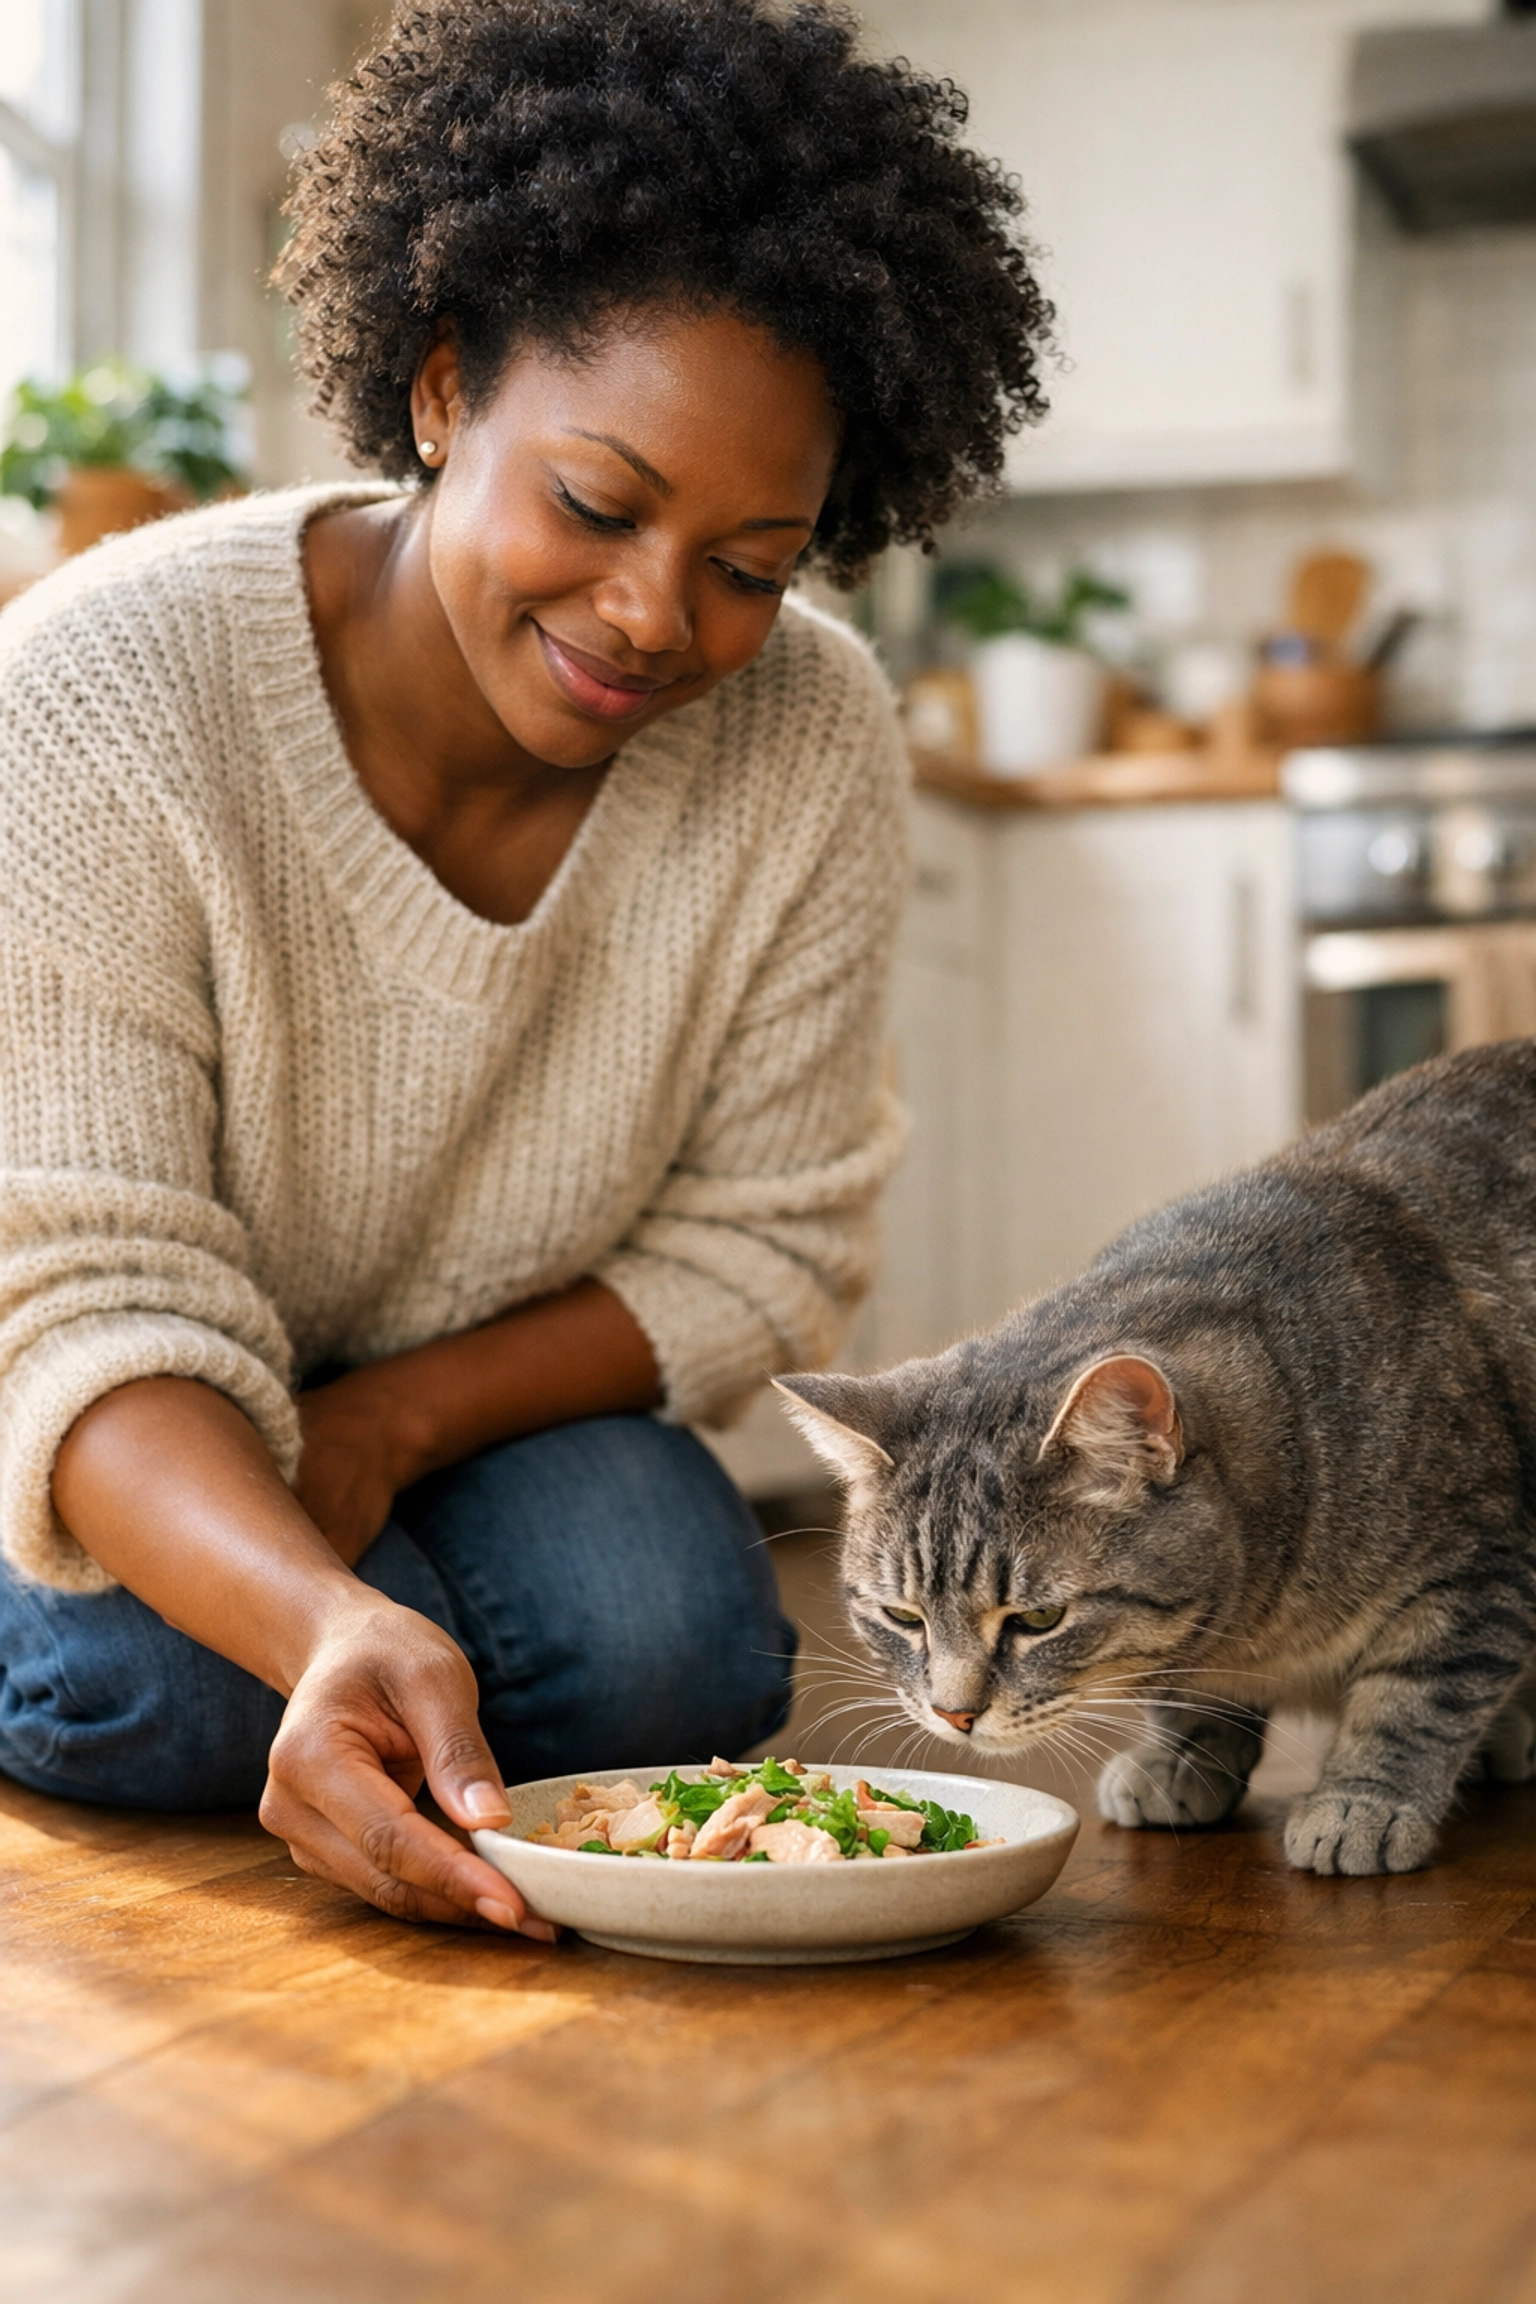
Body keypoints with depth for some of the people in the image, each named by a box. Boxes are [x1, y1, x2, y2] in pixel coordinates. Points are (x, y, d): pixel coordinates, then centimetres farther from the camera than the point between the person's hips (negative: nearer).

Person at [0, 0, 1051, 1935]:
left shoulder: (811, 744, -19)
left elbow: (756, 1247, -11)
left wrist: (391, 1417, -25)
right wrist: (326, 1622, -52)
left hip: (483, 1412, 2)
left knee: (675, 1647, -24)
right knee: (189, 1687, -29)